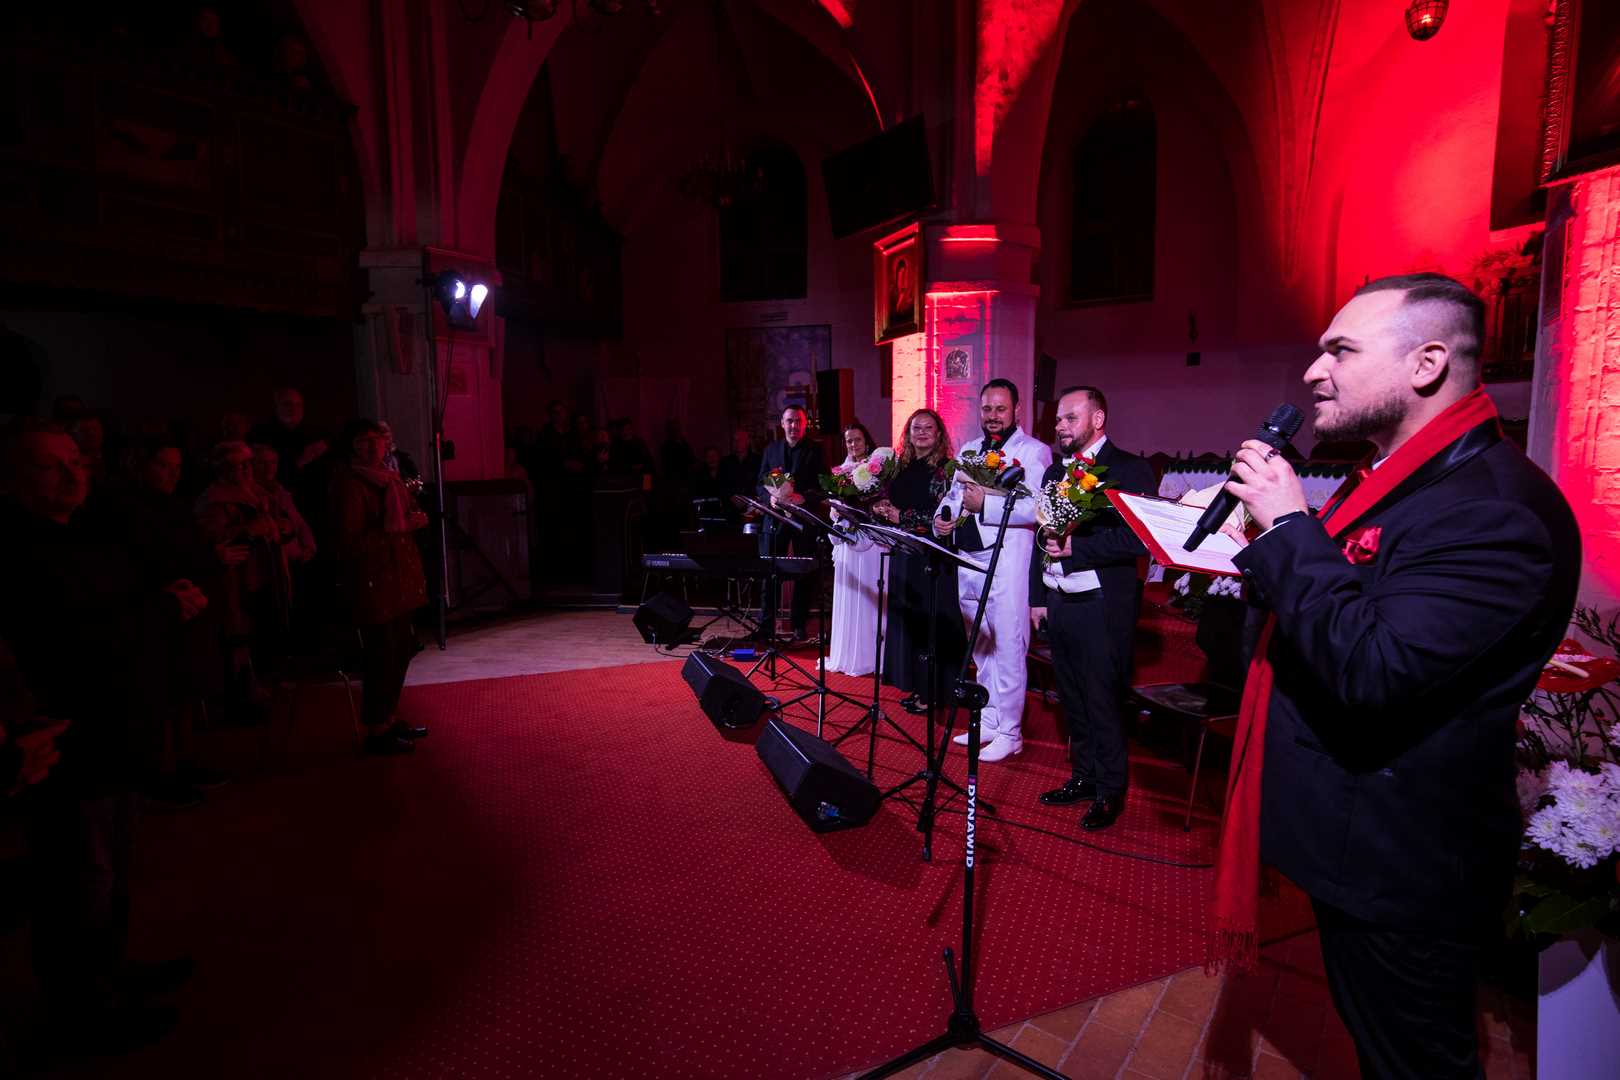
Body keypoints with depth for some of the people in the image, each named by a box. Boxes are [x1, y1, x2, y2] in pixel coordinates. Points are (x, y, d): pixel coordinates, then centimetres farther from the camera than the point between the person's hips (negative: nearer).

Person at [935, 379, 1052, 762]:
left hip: (1009, 563, -7)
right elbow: (952, 494, 23)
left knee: (1008, 649, -1)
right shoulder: (968, 450, 17)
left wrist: (985, 504, -24)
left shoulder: (1034, 452, -5)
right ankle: (989, 720, 29)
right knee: (981, 647, 16)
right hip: (968, 560, 7)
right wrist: (942, 517, 1)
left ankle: (1009, 733, 11)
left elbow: (1036, 508, -18)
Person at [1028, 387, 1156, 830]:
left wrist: (1076, 547, -19)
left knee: (1103, 702, 2)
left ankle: (1109, 792, 18)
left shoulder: (1130, 469, -7)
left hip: (1102, 606, -6)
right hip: (1059, 602, 7)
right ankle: (1083, 777, 30)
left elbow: (1139, 539, -17)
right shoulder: (1055, 472, 15)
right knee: (1072, 699, 15)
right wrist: (1037, 598, 14)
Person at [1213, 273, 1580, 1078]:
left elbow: (1369, 668, -33)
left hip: (1400, 867, -9)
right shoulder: (1394, 479, 7)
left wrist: (1288, 526, -27)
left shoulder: (1498, 508, -25)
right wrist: (1266, 552, 1)